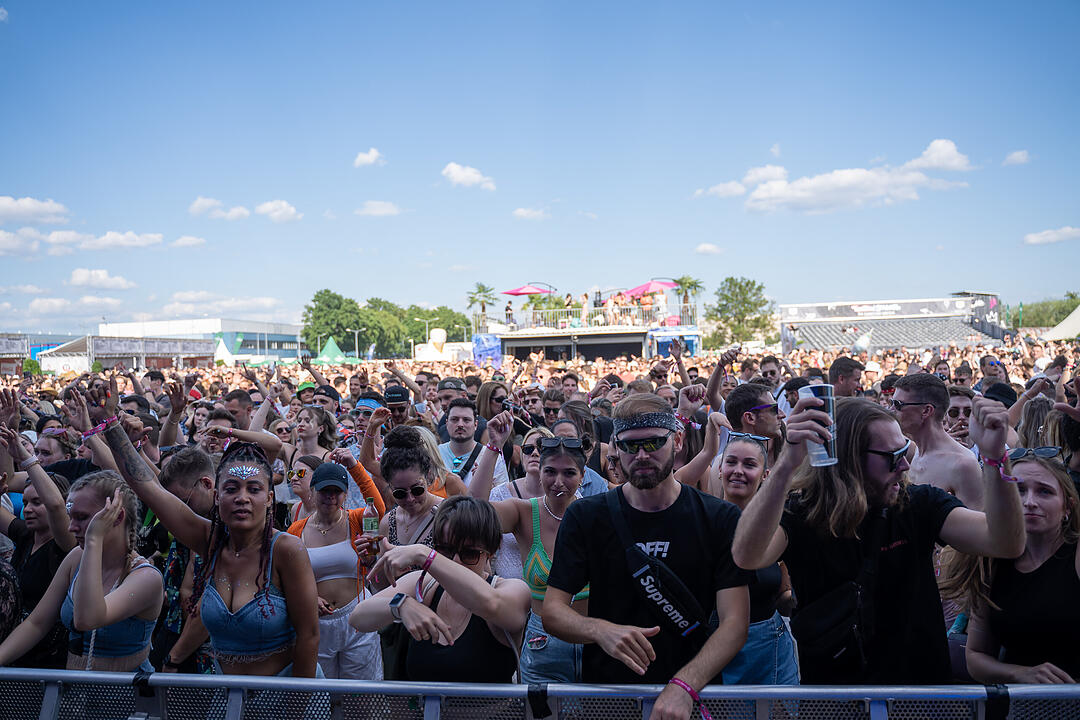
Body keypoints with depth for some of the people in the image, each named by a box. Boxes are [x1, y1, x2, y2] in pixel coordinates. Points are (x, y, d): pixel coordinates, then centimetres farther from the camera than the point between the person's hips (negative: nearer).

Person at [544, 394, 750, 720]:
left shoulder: (720, 518, 0)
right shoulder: (585, 517, 2)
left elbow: (734, 623, -6)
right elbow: (552, 611, 0)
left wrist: (684, 686, -21)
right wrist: (600, 631, -20)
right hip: (604, 692, 1)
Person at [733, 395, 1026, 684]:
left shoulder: (920, 503, -3)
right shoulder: (801, 515, -12)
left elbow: (1005, 544, -16)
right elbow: (746, 556, -32)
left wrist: (995, 455, -30)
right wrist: (787, 464, -44)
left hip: (921, 676, 3)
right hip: (830, 678, -2)